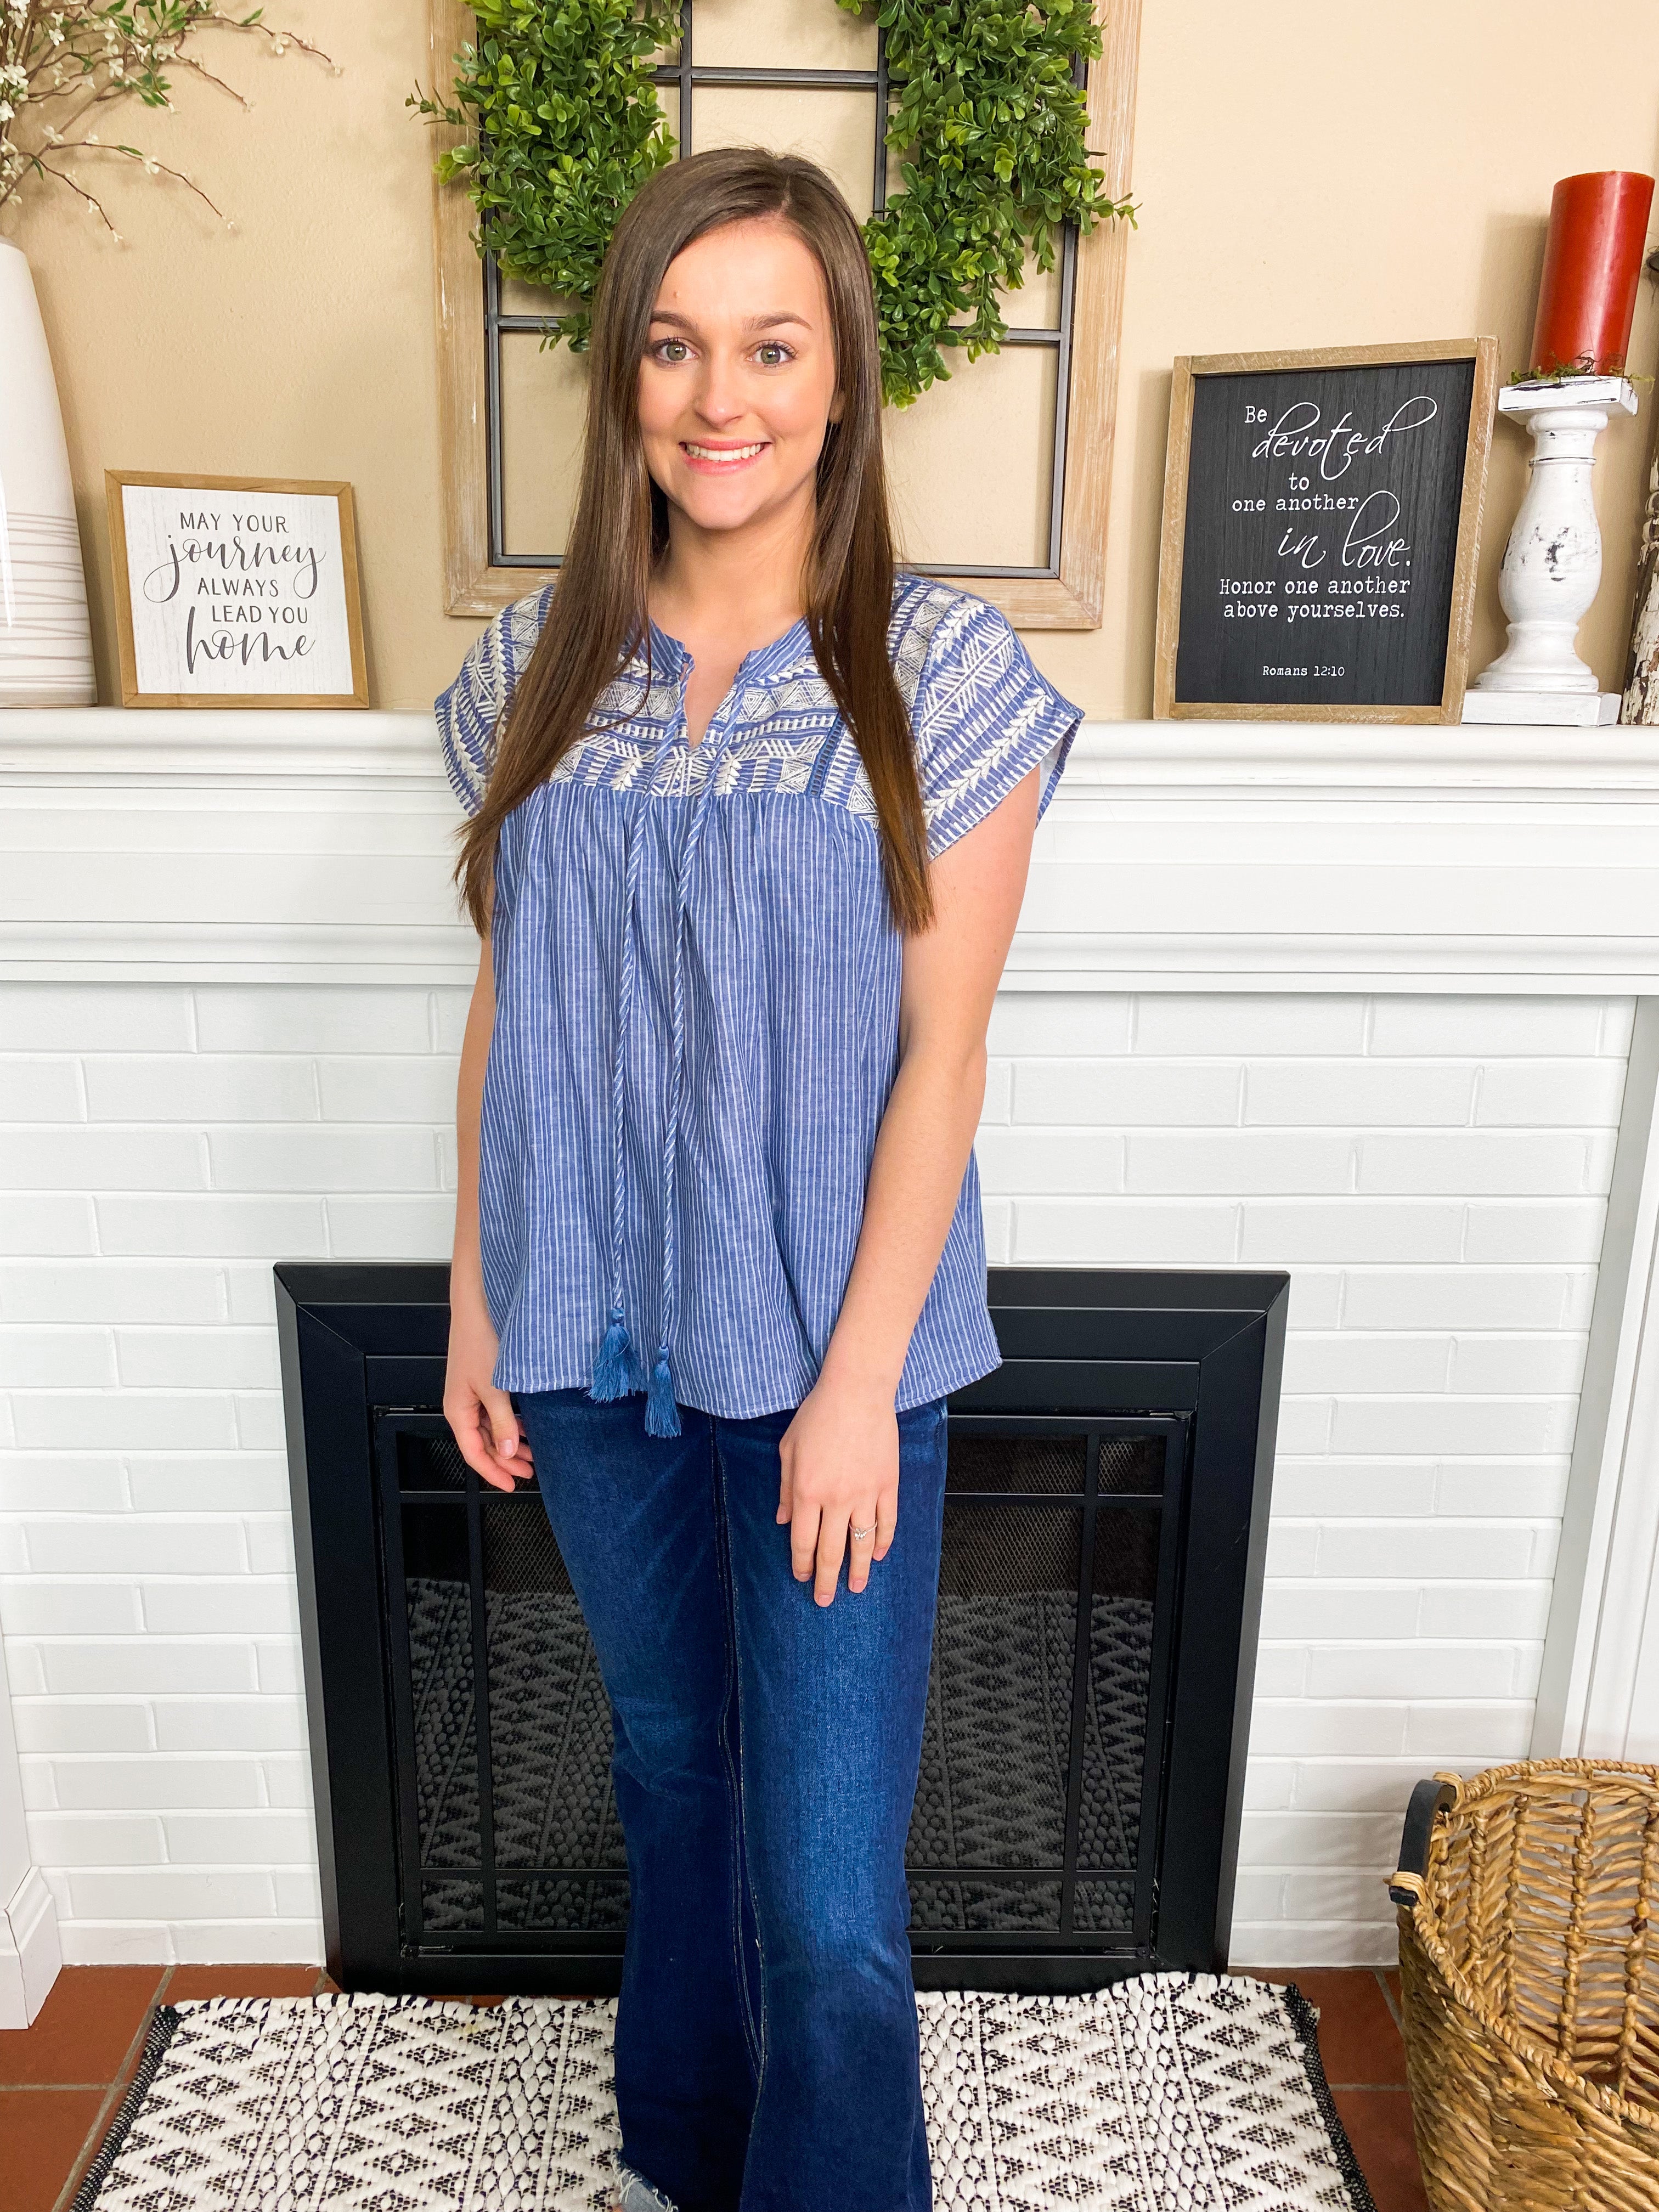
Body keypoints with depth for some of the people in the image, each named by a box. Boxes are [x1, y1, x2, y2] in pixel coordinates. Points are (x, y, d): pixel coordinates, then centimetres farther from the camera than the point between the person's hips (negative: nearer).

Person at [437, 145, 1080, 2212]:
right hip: (594, 1338, 4)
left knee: (831, 1914, 1)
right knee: (671, 1768, 24)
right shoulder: (538, 667, 2)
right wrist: (476, 1300, 6)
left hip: (823, 1346, -4)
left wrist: (857, 1382, -13)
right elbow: (504, 1007, 6)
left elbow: (940, 1055, -12)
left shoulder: (943, 673, -10)